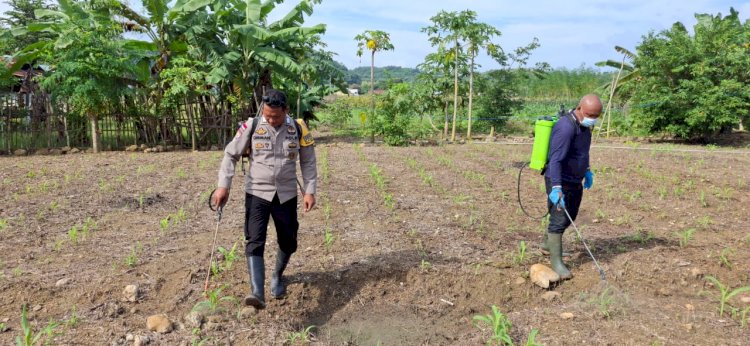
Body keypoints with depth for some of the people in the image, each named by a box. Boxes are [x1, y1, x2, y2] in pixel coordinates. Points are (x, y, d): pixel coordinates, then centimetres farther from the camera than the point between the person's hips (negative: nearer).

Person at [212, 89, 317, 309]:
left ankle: (277, 277, 38)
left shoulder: (298, 129, -4)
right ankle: (257, 293, -18)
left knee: (288, 242, 11)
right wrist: (223, 185, -8)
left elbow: (308, 162, 4)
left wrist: (309, 191, -3)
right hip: (257, 193, -1)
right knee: (255, 242, -13)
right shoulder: (251, 127, -7)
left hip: (286, 195, 2)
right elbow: (231, 155, 0)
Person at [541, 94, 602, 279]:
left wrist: (587, 170, 20)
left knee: (570, 216, 19)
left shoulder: (583, 125, 6)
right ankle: (556, 261, 1)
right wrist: (556, 189, -36)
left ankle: (547, 243, 38)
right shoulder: (566, 127, -25)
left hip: (575, 180, 10)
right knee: (560, 219, -8)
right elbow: (555, 159, -31)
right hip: (559, 181, -10)